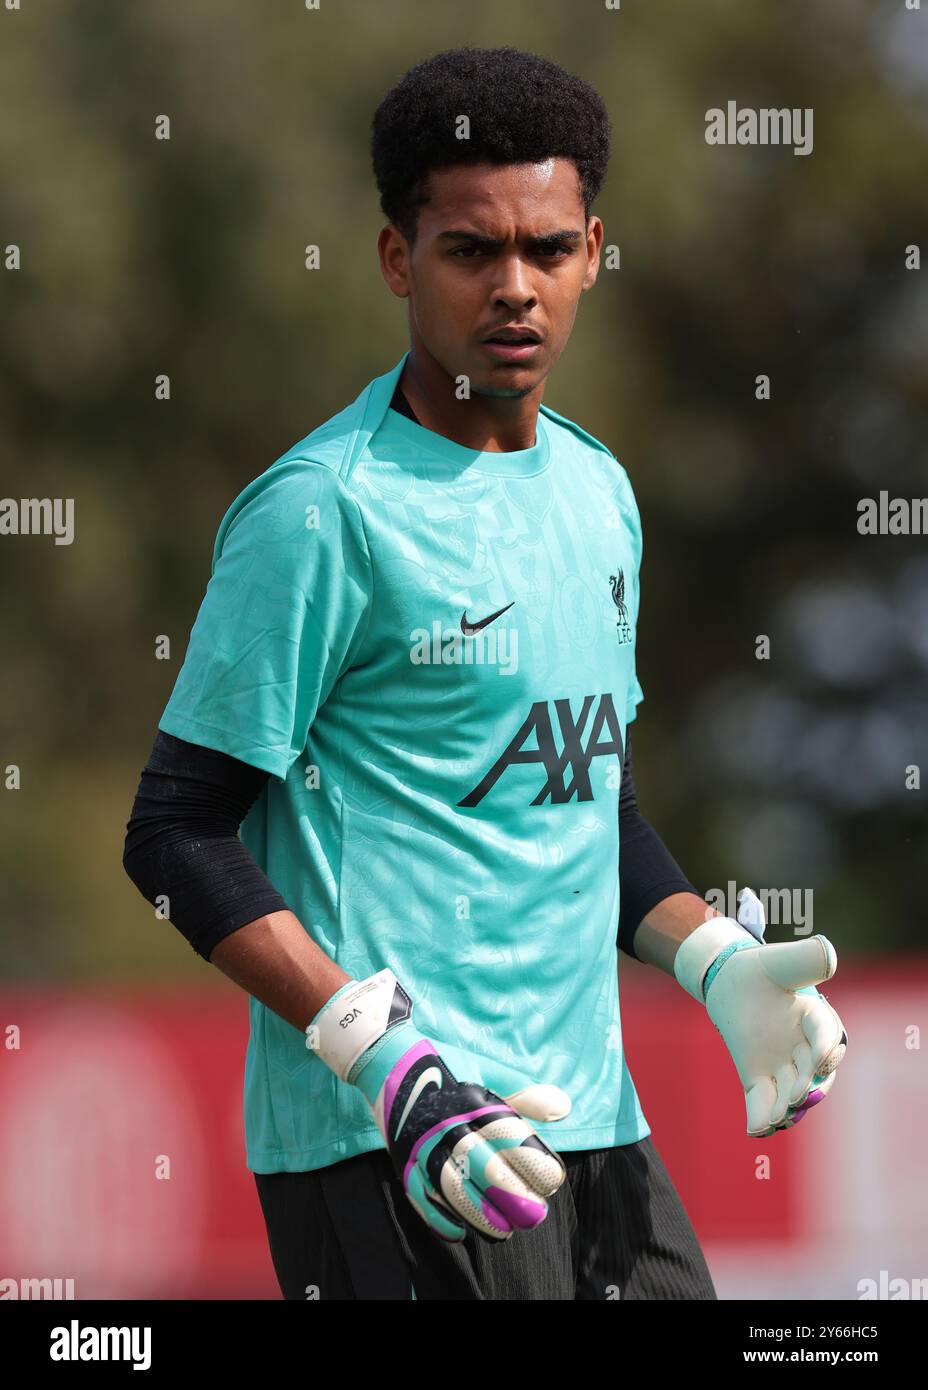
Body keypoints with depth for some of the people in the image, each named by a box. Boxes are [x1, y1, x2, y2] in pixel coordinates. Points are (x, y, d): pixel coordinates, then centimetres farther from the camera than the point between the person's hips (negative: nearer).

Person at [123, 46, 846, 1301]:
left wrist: (716, 961, 7)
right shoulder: (324, 511, -10)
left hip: (592, 1121, 7)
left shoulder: (598, 491, 14)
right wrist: (387, 1062, -20)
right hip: (383, 1151, -7)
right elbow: (178, 835, -11)